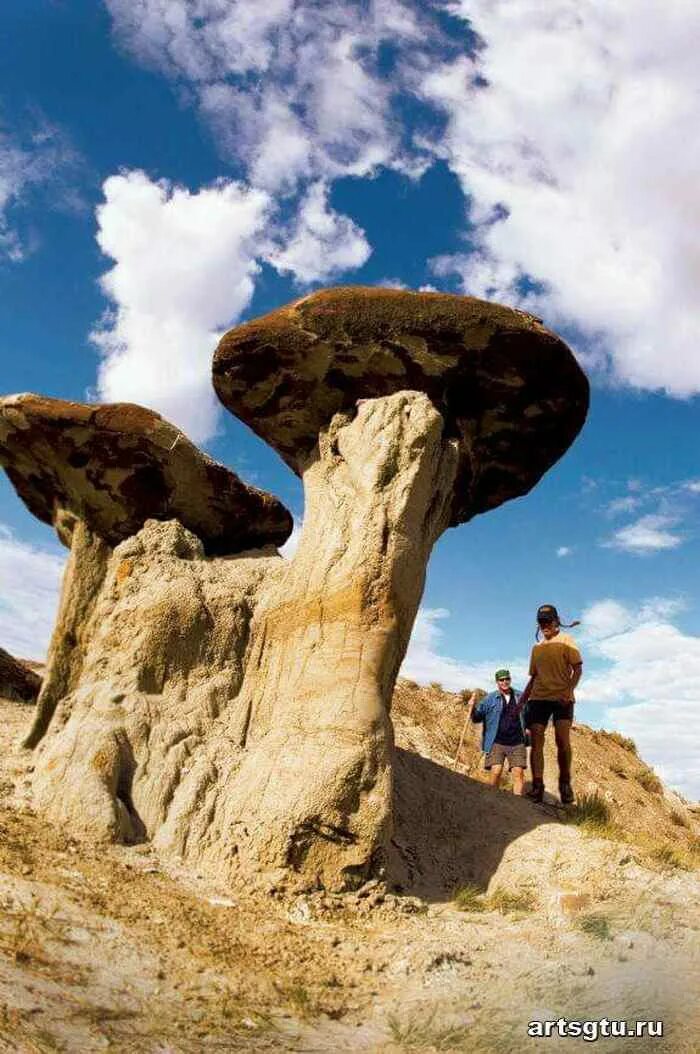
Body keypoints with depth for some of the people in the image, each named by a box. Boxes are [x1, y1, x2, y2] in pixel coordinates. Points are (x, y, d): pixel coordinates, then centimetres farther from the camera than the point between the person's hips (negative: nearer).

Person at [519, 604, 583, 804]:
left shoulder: (566, 641, 6)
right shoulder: (537, 648, 21)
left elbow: (577, 668, -2)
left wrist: (569, 690, -17)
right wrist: (522, 700, 16)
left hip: (562, 698, -4)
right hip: (538, 698, 4)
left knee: (563, 740, -15)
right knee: (536, 742, -6)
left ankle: (565, 783, 2)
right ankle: (537, 786, -6)